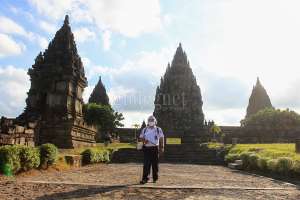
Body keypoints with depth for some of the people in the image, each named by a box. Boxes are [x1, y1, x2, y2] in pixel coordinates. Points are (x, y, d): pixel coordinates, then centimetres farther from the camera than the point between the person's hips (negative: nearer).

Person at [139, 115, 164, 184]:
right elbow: (141, 137, 12)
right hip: (147, 148, 0)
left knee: (155, 164, 6)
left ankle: (155, 178, 19)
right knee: (146, 164, -5)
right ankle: (145, 178, -2)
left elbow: (161, 139, 7)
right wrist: (144, 140, -11)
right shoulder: (144, 130, 9)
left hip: (155, 148, 0)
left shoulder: (158, 129, 5)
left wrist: (162, 148, 0)